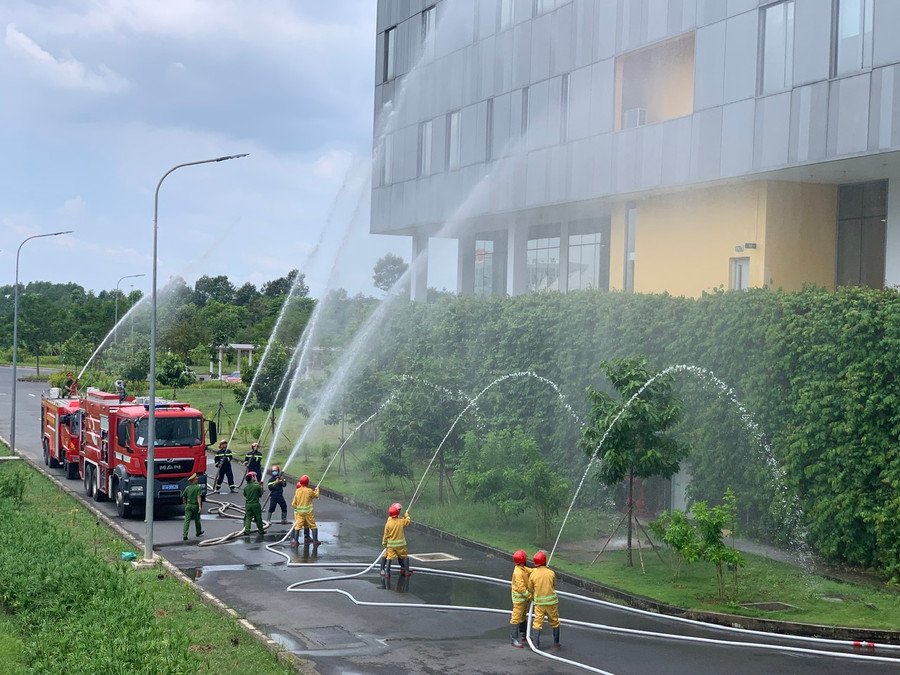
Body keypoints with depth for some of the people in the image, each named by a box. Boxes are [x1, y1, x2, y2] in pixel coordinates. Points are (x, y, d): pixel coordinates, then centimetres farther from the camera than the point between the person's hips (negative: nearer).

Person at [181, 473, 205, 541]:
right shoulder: (198, 488, -9)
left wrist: (184, 503, 34)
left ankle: (184, 535, -16)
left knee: (187, 520, -4)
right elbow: (199, 497, -19)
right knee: (197, 519, 18)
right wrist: (200, 506, -23)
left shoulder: (187, 488, 3)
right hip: (195, 505, -2)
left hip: (188, 505, 2)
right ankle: (198, 532, 37)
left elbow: (183, 497, 15)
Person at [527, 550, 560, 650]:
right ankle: (556, 643, 20)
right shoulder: (551, 573, -8)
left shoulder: (532, 575, -6)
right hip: (551, 600, 0)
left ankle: (536, 644, 1)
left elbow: (530, 589, 5)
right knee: (554, 622, 13)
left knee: (537, 622, 5)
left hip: (539, 602, 0)